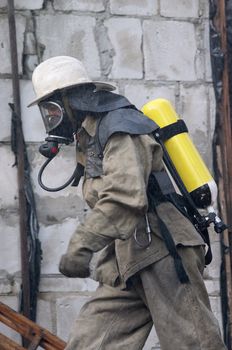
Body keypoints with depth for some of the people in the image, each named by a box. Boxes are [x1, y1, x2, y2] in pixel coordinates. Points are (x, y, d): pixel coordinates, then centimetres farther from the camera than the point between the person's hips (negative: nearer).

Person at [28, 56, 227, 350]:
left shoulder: (120, 126, -9)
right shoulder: (89, 140, 20)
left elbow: (126, 196, -25)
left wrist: (80, 246, -31)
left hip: (163, 256, -9)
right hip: (128, 265, 9)